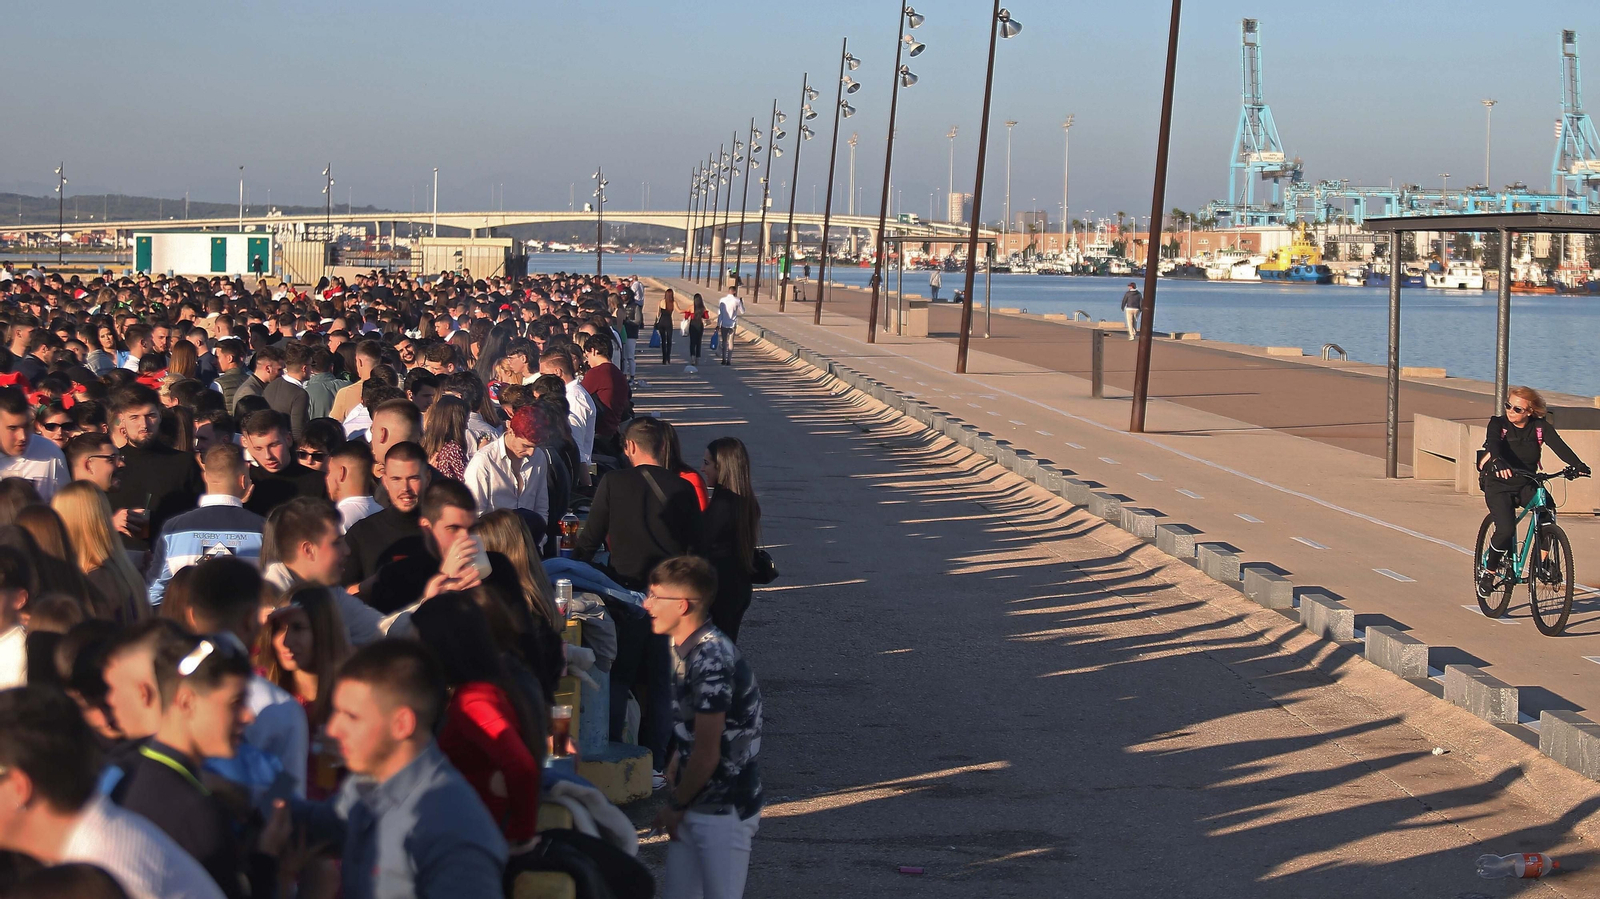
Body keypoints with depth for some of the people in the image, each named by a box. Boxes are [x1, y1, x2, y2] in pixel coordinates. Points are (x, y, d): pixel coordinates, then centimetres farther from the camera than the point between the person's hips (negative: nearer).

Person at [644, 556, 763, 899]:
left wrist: (676, 806, -8)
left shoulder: (711, 660, -23)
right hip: (695, 802, 9)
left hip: (724, 809, -9)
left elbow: (706, 754, -20)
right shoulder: (686, 649, 7)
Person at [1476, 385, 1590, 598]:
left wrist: (1577, 465, -41)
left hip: (1526, 484, 2)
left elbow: (1558, 445, -22)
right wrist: (1498, 463, -55)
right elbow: (1493, 443, -32)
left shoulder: (1540, 426, -6)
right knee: (1506, 530, -23)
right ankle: (1489, 571, 1)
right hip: (1499, 485, -2)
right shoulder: (1498, 424, -11)